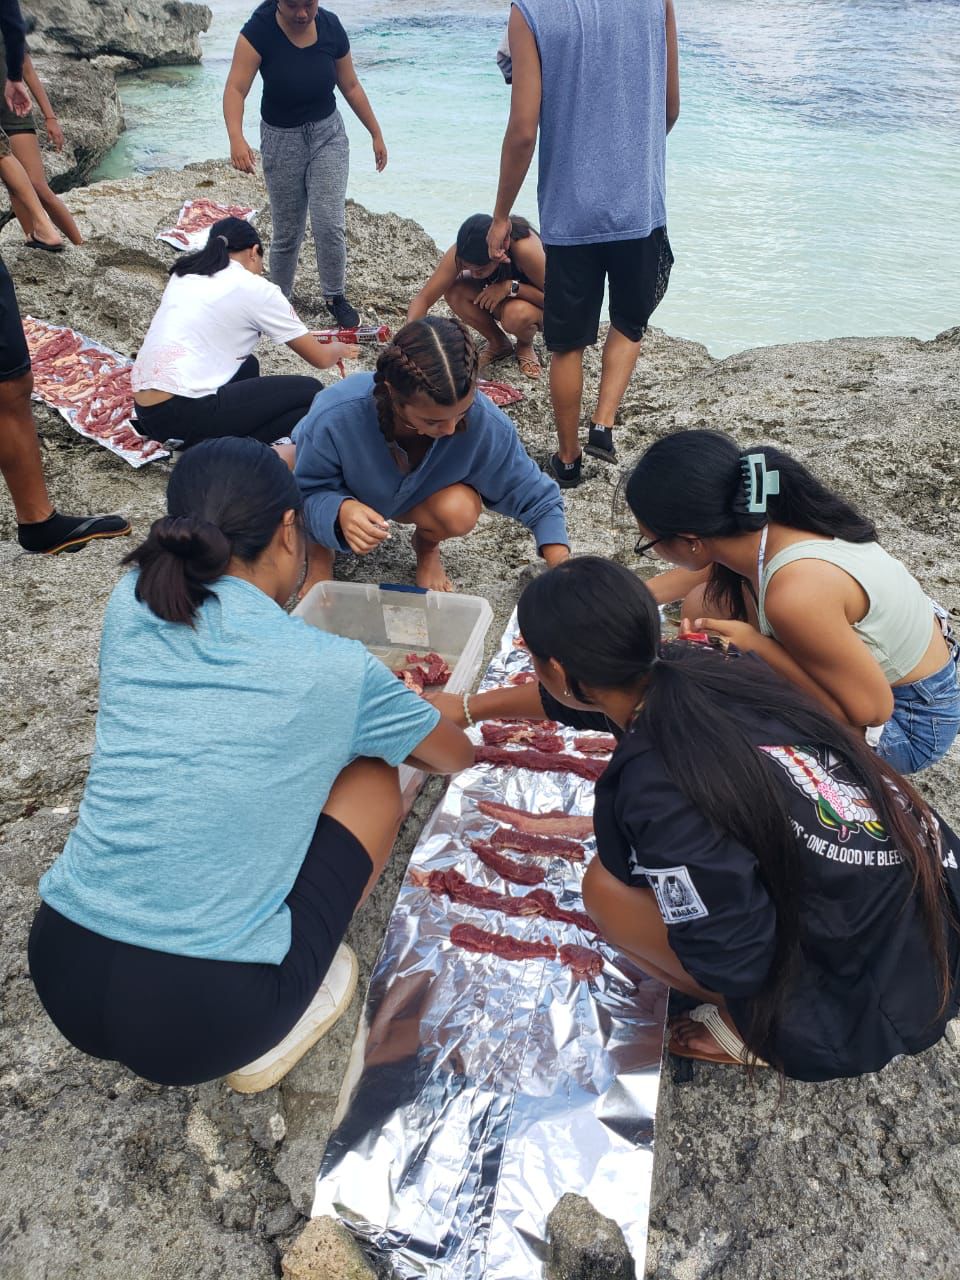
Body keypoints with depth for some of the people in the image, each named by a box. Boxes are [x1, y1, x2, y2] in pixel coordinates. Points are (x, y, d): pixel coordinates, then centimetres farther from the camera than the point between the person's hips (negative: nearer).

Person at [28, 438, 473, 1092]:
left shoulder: (129, 606, 1)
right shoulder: (336, 668, -9)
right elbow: (460, 758, 13)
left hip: (61, 977, 5)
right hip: (205, 1022, -5)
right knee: (376, 777, 12)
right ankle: (270, 1036, 11)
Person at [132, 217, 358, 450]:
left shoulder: (183, 274, 18)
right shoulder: (255, 289, 0)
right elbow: (320, 358, 7)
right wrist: (339, 349, 31)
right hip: (184, 415, -8)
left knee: (247, 365, 31)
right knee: (311, 393, 2)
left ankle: (200, 440, 11)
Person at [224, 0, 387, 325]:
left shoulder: (331, 27, -10)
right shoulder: (259, 30, -20)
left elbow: (351, 86, 2)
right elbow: (235, 89, -27)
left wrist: (376, 133, 5)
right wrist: (236, 138, -44)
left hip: (328, 133, 2)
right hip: (281, 139, -1)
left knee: (330, 225, -10)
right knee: (287, 231, 5)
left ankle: (335, 297, 11)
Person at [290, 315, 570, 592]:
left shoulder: (485, 422, -35)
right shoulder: (335, 417, -41)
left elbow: (536, 497, -21)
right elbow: (308, 490, -26)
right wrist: (340, 511, -49)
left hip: (413, 496, 1)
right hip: (340, 499, 0)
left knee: (460, 513, -33)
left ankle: (427, 548, 6)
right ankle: (320, 551, 3)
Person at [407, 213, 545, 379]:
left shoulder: (524, 247, -38)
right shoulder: (460, 253, -27)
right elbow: (423, 299, -26)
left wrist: (511, 287, -38)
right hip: (498, 301, 4)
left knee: (517, 315, -39)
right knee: (453, 290, -24)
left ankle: (525, 346, -1)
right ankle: (498, 343, 0)